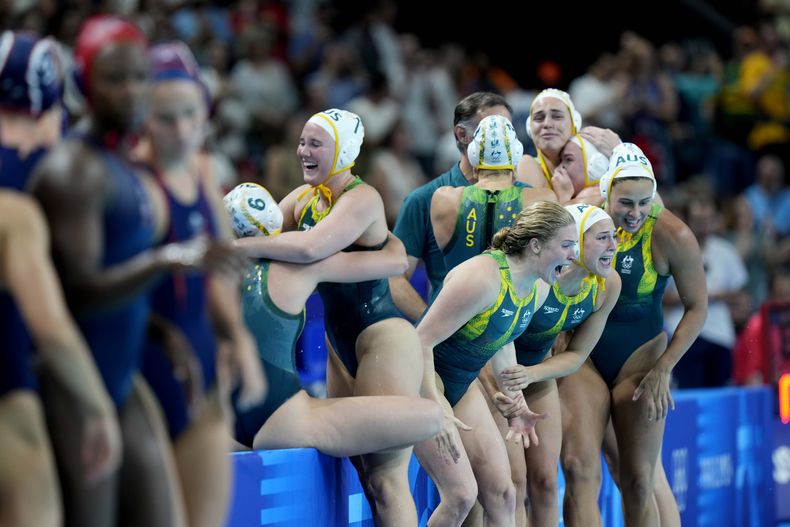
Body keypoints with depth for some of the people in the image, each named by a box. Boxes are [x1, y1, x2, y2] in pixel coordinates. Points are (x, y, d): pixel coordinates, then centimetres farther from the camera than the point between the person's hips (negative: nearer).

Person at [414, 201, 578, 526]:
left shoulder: (537, 293, 0)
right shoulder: (483, 277, -28)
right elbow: (422, 341, -27)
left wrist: (516, 403, 13)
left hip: (463, 385, 9)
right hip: (422, 380, -9)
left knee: (501, 493, 3)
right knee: (462, 493, -16)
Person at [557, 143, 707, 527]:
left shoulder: (673, 235, -16)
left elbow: (696, 308, -6)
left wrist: (662, 370, -11)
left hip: (640, 358, -2)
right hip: (583, 355, 2)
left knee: (638, 483, 2)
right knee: (578, 467, -13)